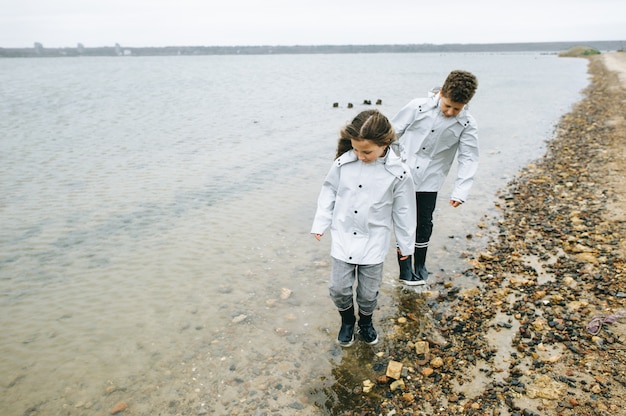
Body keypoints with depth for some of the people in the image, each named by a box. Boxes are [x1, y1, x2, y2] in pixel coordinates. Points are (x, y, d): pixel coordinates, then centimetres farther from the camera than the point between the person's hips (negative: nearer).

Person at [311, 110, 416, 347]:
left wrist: (405, 243, 5)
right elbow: (329, 192, 3)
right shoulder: (343, 162, -11)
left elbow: (403, 210, -3)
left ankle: (365, 322, 42)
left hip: (374, 242, -1)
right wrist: (320, 224, 3)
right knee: (339, 288, 5)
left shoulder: (398, 172, -14)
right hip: (343, 238, 1)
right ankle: (347, 321, 35)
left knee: (368, 292, 10)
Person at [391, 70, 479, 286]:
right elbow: (393, 132, -3)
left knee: (424, 224, 11)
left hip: (429, 182, 1)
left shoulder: (467, 124, -9)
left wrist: (460, 191, -20)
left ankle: (420, 266, 32)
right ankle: (405, 269, 19)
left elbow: (469, 158, -10)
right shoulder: (418, 107, -12)